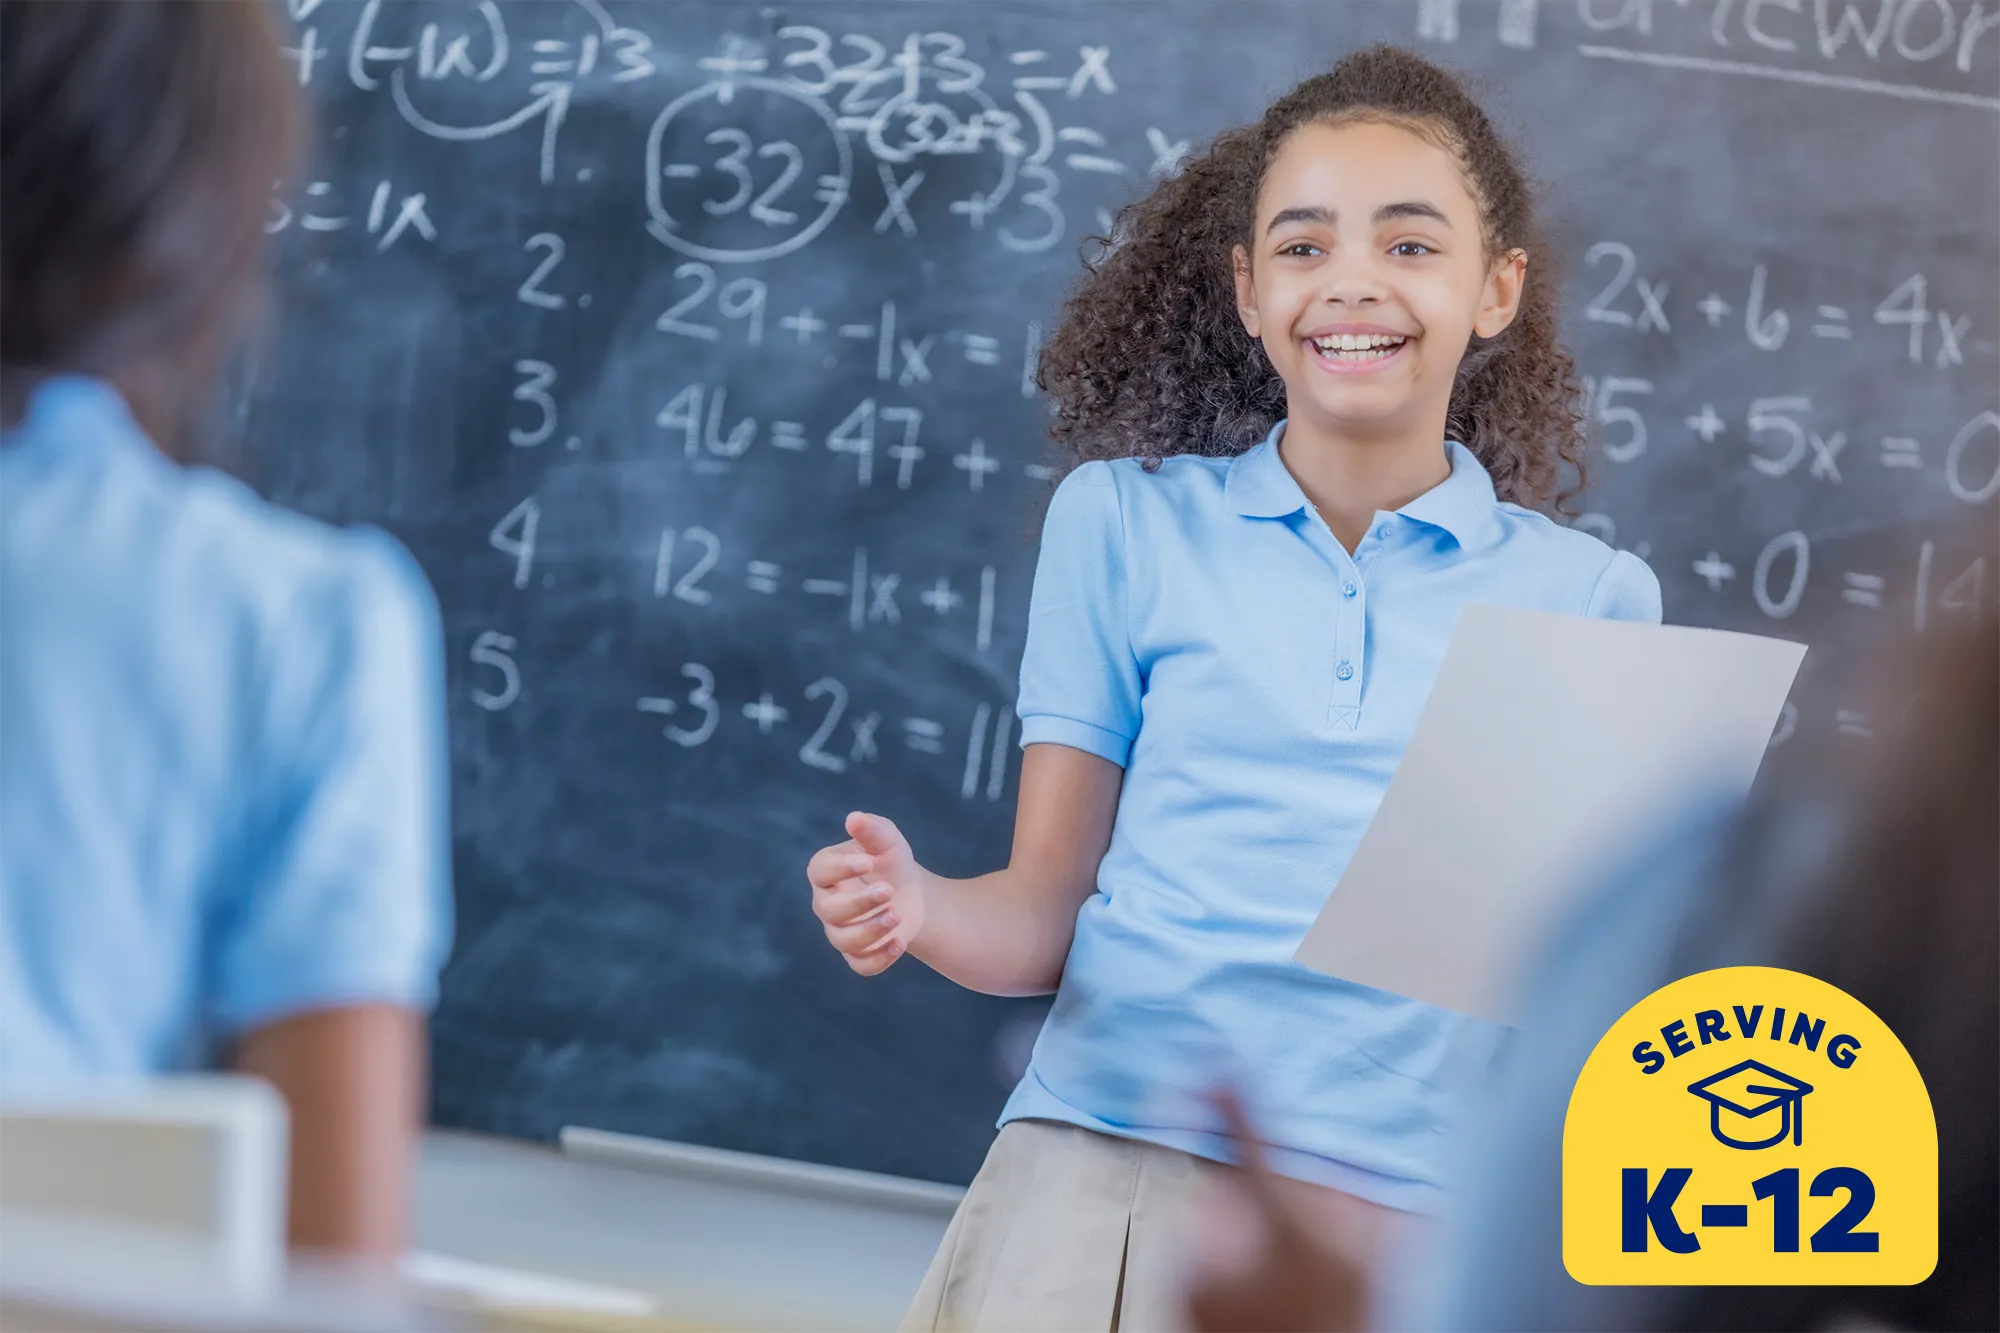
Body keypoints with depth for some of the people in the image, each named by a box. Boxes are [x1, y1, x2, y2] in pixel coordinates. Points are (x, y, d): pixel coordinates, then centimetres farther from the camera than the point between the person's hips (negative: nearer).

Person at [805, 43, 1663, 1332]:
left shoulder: (1589, 598, 10)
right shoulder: (1127, 518, 9)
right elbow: (1044, 911, 7)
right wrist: (917, 906, -13)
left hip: (1408, 1212, 0)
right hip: (1108, 1175, 0)